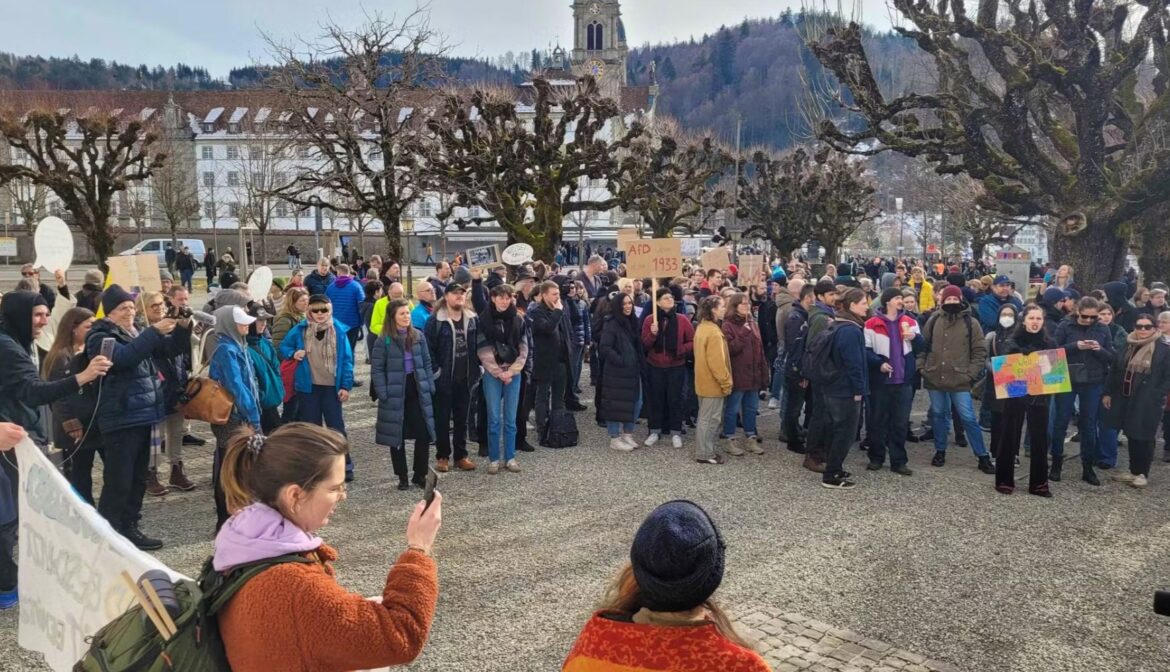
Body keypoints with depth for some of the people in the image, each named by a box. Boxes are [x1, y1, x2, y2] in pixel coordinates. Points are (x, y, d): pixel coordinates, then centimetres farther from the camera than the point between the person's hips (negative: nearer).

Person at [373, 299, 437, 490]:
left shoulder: (418, 336, 5)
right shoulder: (384, 340, -8)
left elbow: (427, 362, 11)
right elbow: (377, 369, -7)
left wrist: (430, 386, 4)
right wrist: (383, 393, -14)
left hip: (418, 391, 3)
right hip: (395, 394, -3)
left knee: (424, 433, 2)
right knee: (397, 437, 7)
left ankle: (420, 474, 17)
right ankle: (402, 477, 19)